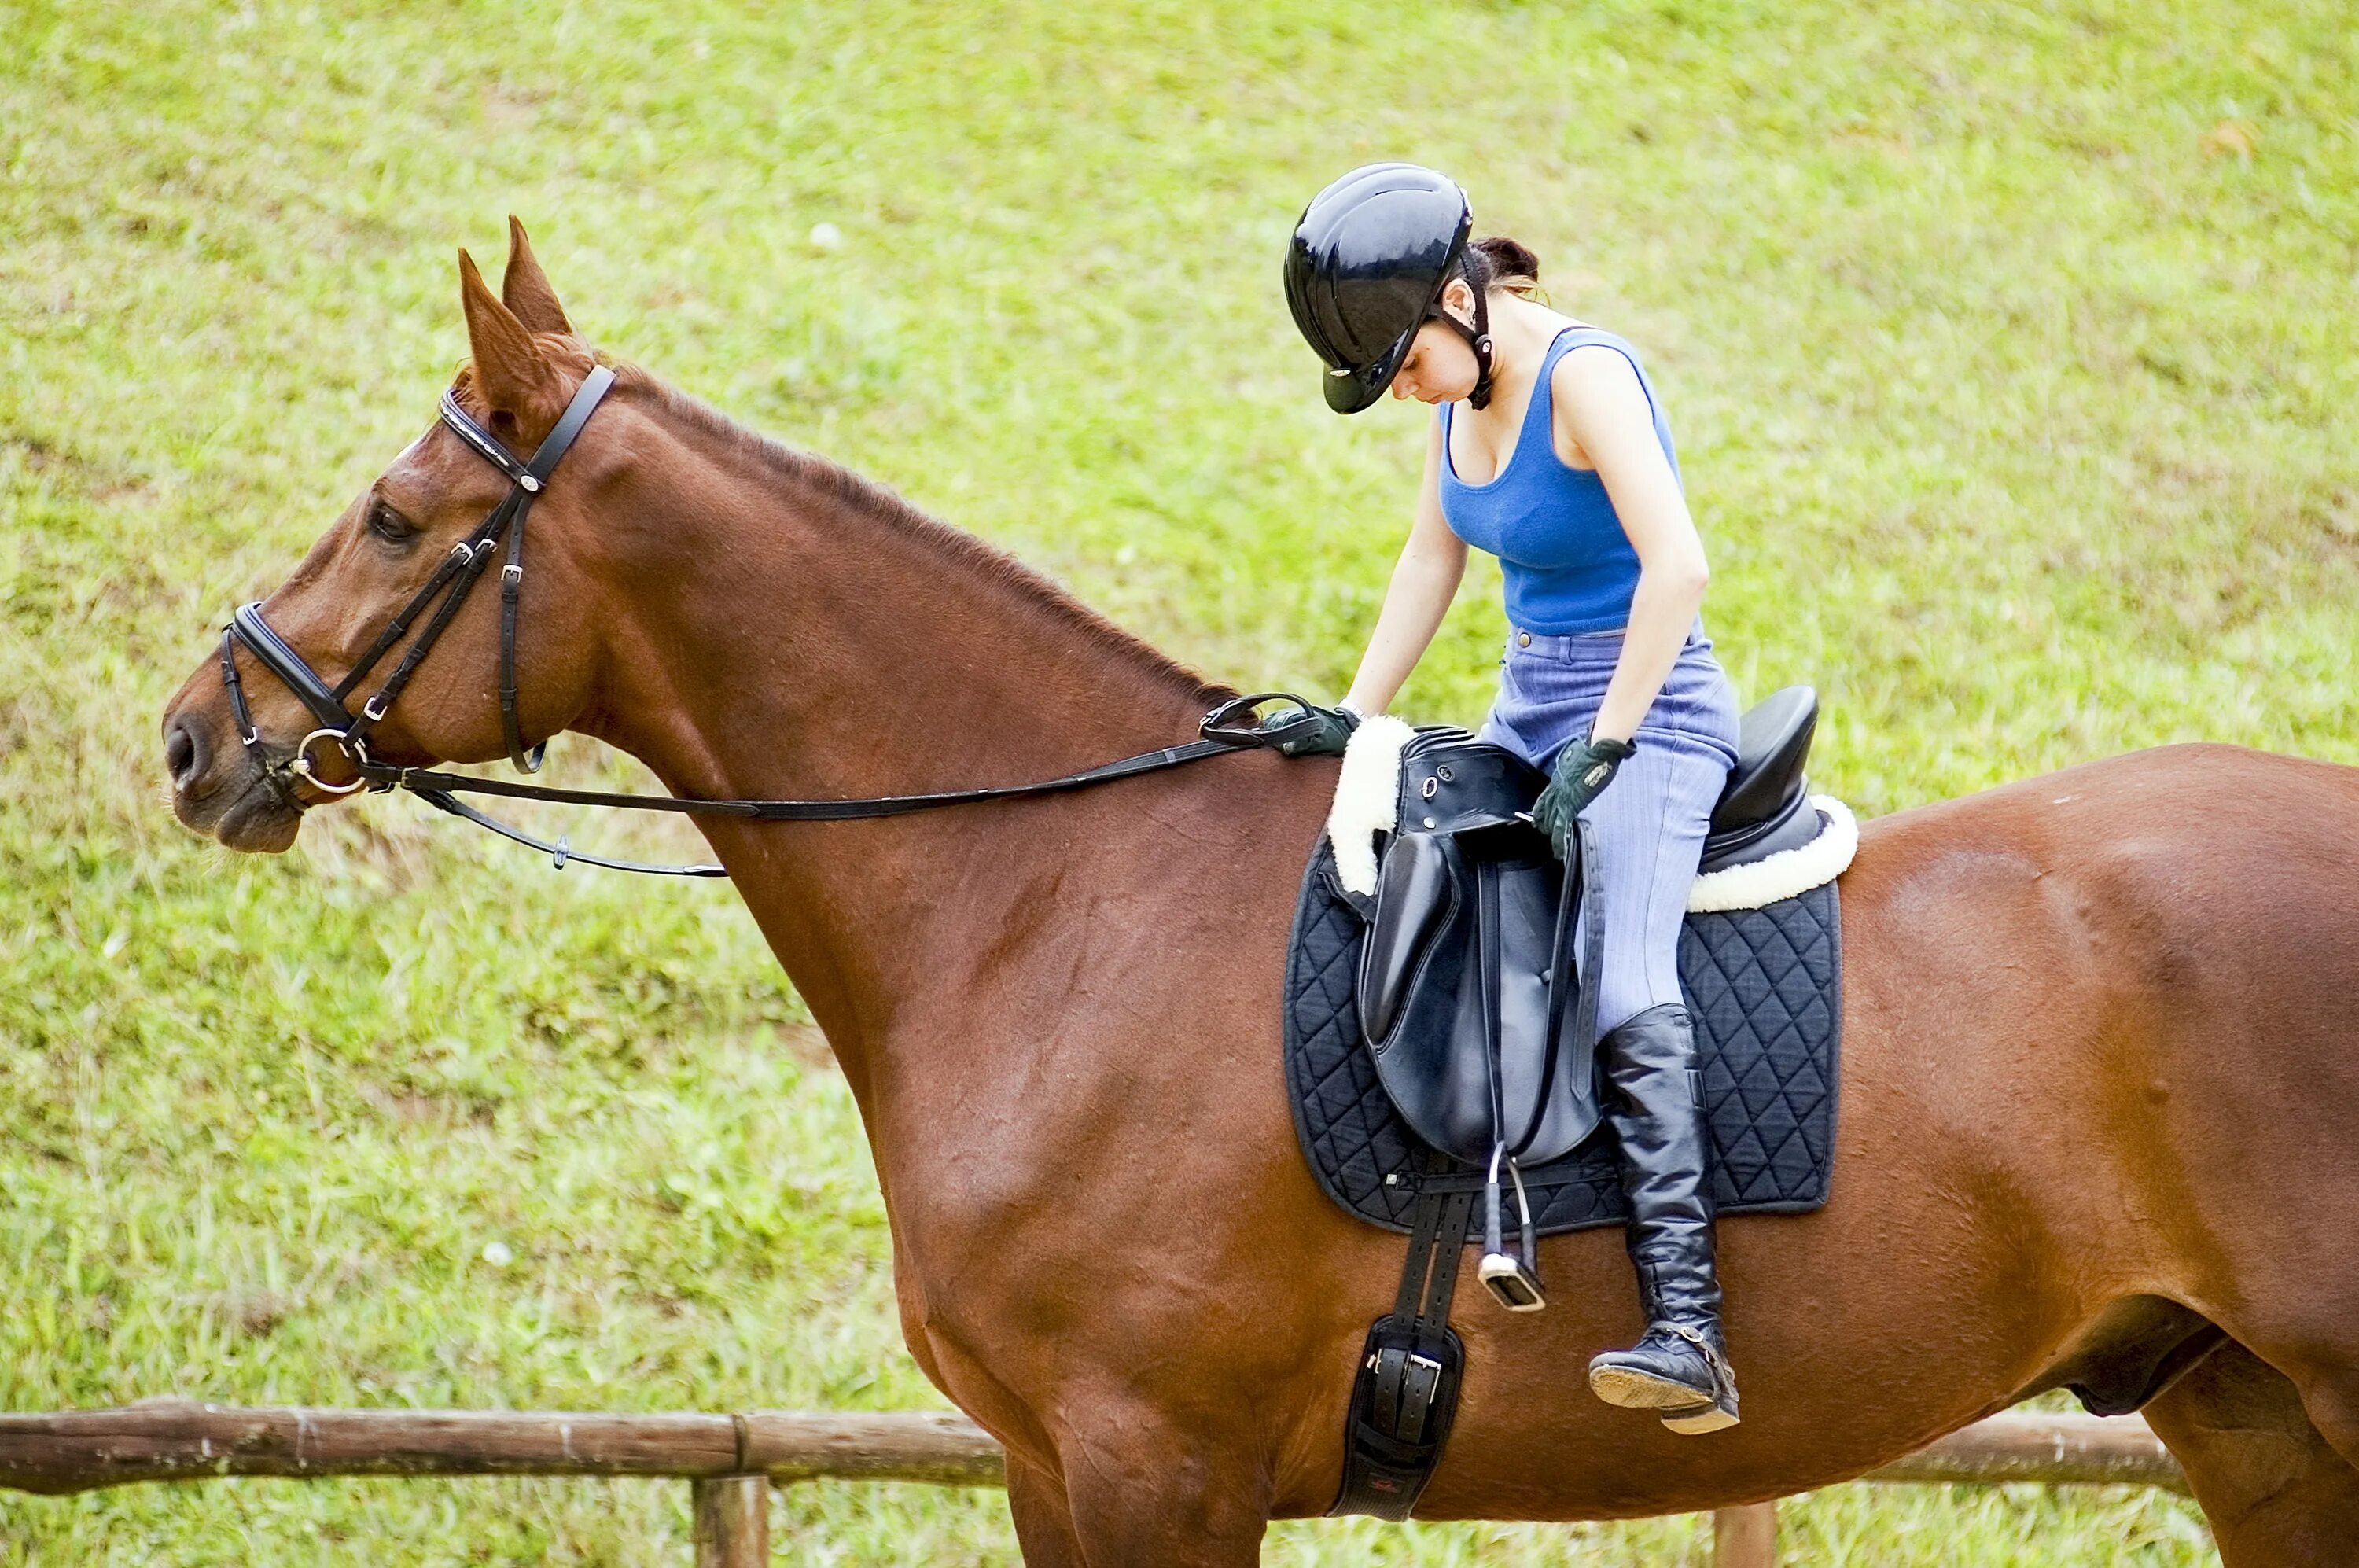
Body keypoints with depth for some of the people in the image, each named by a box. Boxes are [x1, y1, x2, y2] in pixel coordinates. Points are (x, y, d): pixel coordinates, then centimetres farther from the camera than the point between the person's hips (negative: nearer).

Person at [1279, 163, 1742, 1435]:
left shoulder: (1583, 375, -18)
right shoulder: (1464, 389, 8)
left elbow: (1675, 564, -27)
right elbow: (1433, 557, 19)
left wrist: (1605, 748, -28)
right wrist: (1356, 716, 12)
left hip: (1646, 714, -10)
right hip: (1526, 712, 10)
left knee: (1619, 986, -27)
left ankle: (1686, 1335, -37)